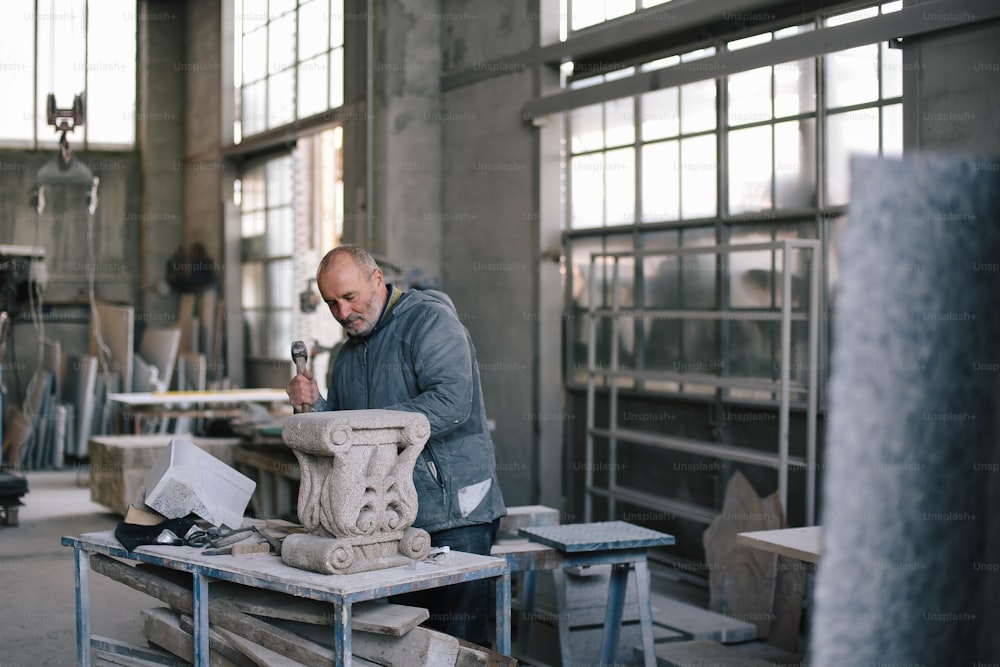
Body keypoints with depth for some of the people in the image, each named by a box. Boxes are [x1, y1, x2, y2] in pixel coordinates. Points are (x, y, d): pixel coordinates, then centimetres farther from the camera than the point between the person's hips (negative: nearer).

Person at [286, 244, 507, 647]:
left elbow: (451, 402, -24)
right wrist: (315, 405, 2)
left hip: (453, 512, -8)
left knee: (460, 639, -5)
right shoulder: (350, 351, 18)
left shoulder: (429, 320, -8)